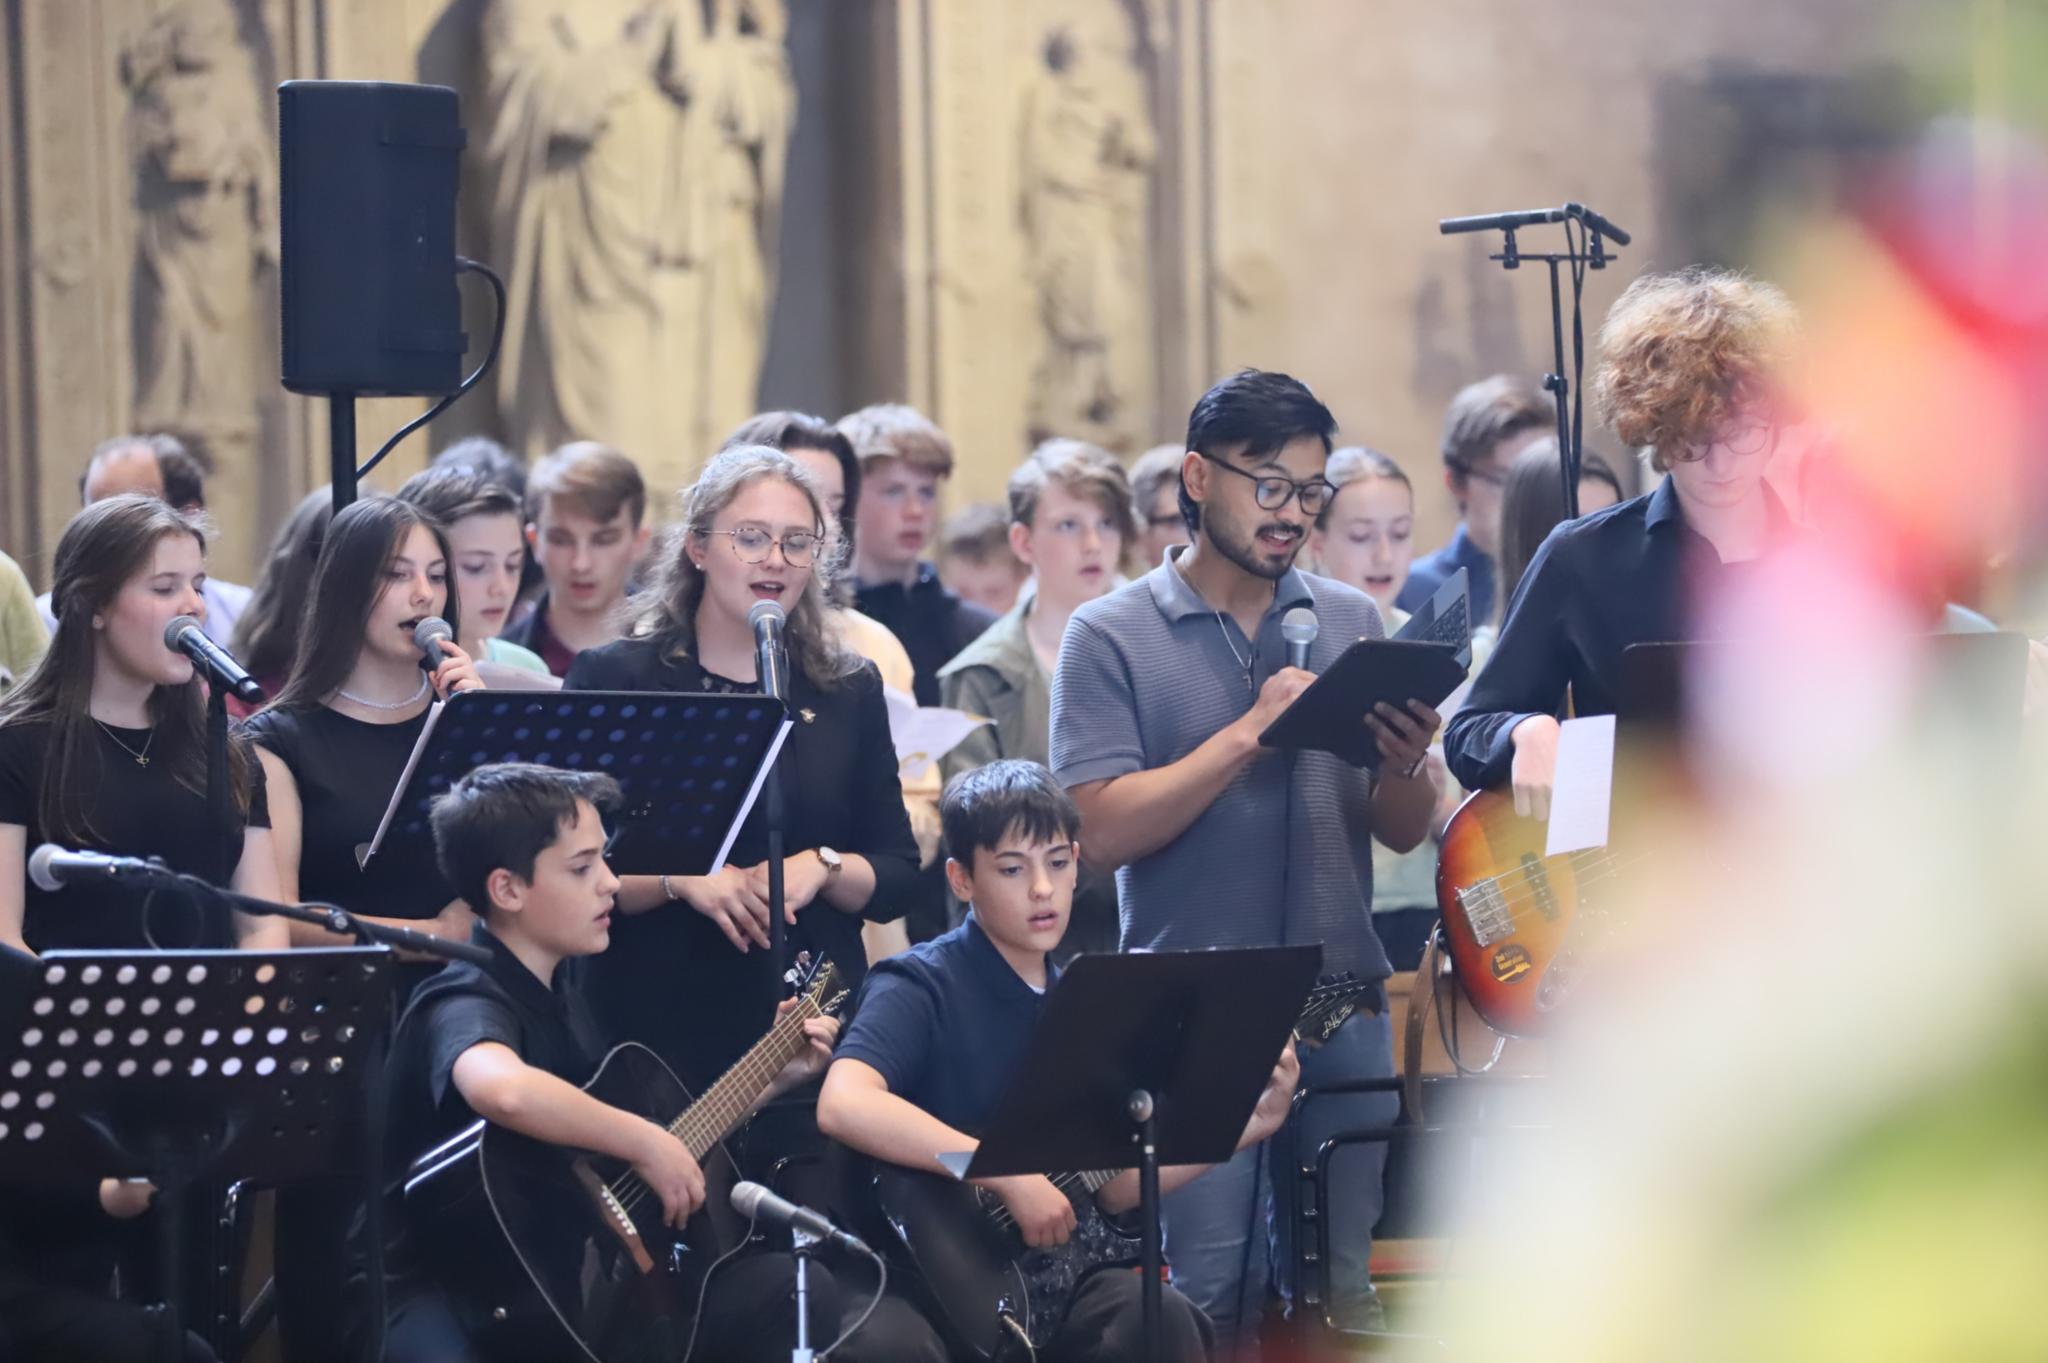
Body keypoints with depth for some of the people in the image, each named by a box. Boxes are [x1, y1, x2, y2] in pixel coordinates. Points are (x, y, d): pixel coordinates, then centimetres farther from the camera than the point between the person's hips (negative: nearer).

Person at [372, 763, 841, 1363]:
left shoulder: (561, 991, 12)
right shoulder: (467, 1006, -19)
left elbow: (598, 1131, 23)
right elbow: (501, 1089, -45)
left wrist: (771, 1080, 21)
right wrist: (649, 1145, -31)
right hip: (451, 1306, -10)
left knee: (800, 1290, 6)